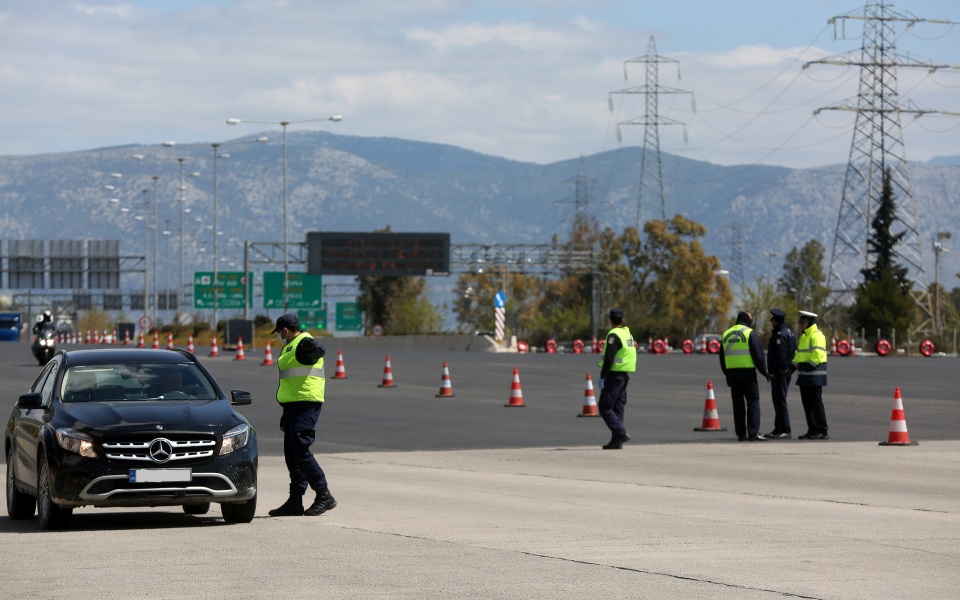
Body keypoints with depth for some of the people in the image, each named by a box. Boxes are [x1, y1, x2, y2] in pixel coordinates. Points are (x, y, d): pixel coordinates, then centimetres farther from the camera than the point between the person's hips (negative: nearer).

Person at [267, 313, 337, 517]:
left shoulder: (304, 343, -10)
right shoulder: (290, 347, 24)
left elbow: (317, 351, -36)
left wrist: (313, 349, -59)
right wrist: (286, 413, 33)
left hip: (305, 403, -11)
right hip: (293, 405, 11)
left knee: (300, 450, -13)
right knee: (291, 454, 11)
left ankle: (324, 495, -7)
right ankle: (295, 502, 15)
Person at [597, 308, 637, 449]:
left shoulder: (614, 335, -13)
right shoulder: (628, 334, 15)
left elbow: (609, 358, -21)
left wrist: (602, 376, -18)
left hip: (614, 375, -9)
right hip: (625, 375, 9)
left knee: (604, 407, -6)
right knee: (618, 408, 11)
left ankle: (621, 433, -17)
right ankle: (616, 441, 10)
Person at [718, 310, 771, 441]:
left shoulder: (726, 334, 14)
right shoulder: (750, 333, -5)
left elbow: (722, 357, 18)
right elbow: (758, 355, -9)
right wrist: (764, 371, 0)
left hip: (732, 372, 6)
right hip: (747, 372, -6)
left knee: (738, 403, 9)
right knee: (753, 401, -3)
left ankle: (741, 434, 8)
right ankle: (753, 433, -11)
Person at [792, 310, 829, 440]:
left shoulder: (817, 336, -12)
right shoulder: (804, 336, 20)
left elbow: (817, 355, -20)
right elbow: (799, 355, 25)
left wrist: (808, 366, -23)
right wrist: (793, 366, 12)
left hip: (815, 376, -10)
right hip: (805, 376, 10)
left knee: (816, 404, -9)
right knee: (807, 404, 11)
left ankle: (822, 431, -7)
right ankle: (812, 430, 16)